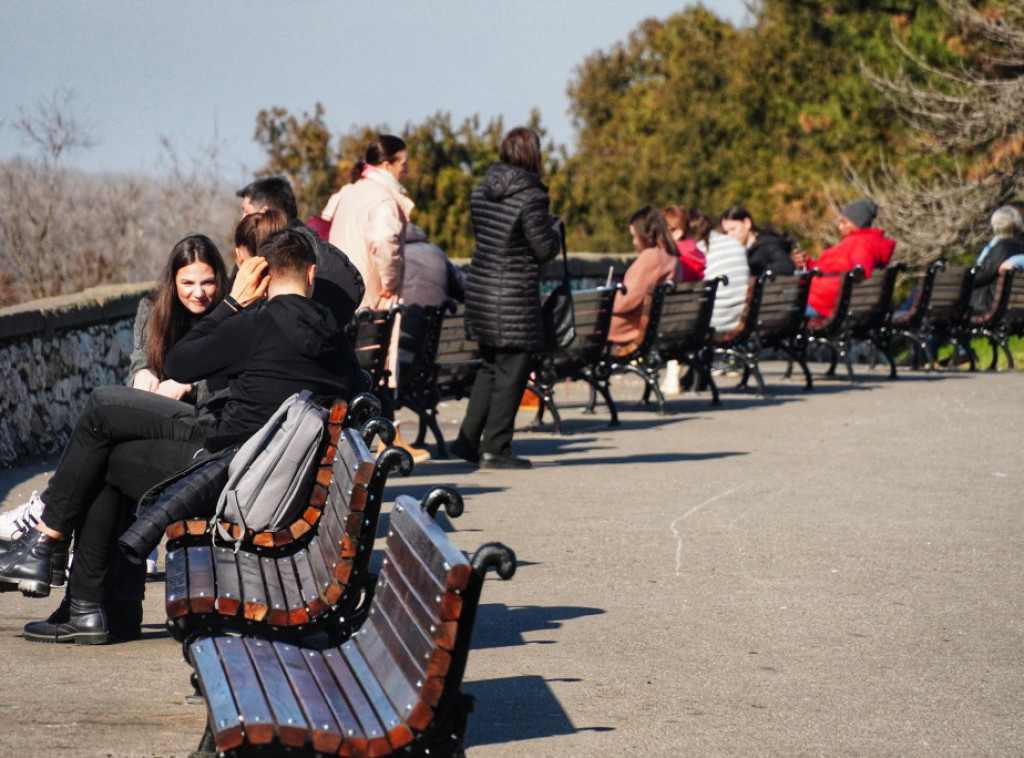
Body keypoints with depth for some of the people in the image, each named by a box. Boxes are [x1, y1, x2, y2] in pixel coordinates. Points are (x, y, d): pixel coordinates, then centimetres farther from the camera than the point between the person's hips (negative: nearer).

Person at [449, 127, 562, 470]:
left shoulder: (481, 189, 7)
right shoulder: (530, 196, -15)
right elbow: (545, 250, -12)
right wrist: (555, 228, 9)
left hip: (480, 287, 7)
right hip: (514, 296, -7)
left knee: (490, 366, 19)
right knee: (511, 371, 1)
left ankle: (468, 439, 19)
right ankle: (495, 448, 2)